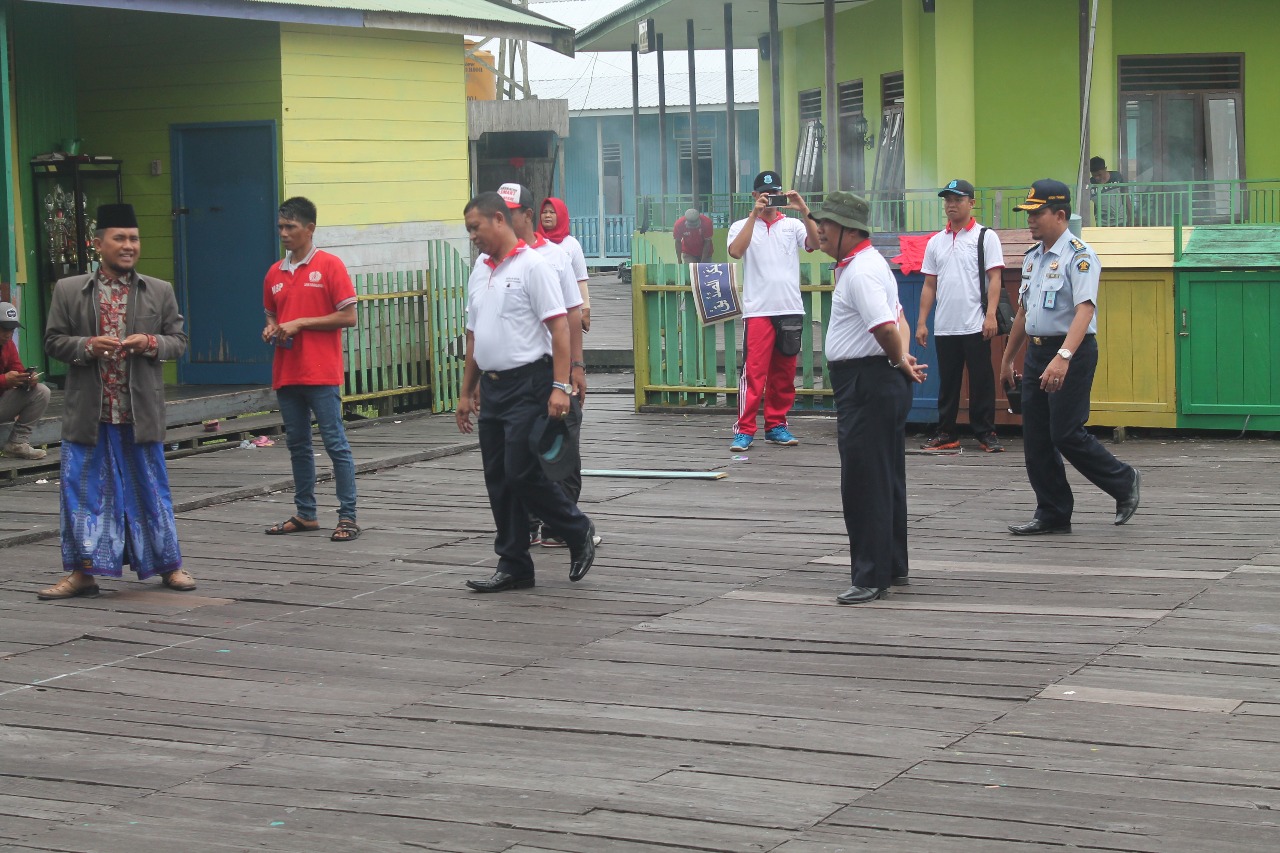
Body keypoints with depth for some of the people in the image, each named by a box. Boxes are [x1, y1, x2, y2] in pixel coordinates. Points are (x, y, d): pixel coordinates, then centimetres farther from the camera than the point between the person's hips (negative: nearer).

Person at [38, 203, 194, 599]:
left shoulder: (160, 292, 6)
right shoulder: (68, 291, 3)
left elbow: (178, 339, 8)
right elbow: (53, 340, 3)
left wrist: (151, 343, -13)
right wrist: (88, 346, -15)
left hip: (141, 414, 0)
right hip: (88, 414, 0)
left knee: (151, 490, 8)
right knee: (82, 491, 3)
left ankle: (168, 566, 19)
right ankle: (82, 572, 12)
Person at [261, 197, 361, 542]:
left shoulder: (329, 266, -5)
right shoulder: (274, 273, 13)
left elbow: (348, 317, -9)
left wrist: (299, 323, -13)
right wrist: (271, 329, 2)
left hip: (321, 374, -6)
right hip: (286, 374, 6)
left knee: (335, 443, -6)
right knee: (297, 445, 12)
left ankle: (348, 516, -3)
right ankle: (305, 514, 20)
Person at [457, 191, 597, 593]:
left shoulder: (532, 266, -10)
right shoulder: (480, 271, 15)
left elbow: (559, 326, -15)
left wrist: (560, 386, -22)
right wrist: (467, 392, 20)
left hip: (528, 384, -8)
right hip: (492, 387, 8)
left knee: (522, 472, -11)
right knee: (498, 479, 7)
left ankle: (579, 533, 10)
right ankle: (513, 566, 13)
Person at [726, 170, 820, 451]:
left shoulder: (793, 225, 11)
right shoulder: (742, 226, 6)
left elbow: (814, 243, -7)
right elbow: (735, 251, -14)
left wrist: (804, 211, -20)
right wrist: (755, 214, -18)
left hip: (790, 310, 3)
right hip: (757, 311, -3)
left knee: (784, 374, 8)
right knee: (753, 372, -8)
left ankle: (776, 426, 17)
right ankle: (744, 430, -6)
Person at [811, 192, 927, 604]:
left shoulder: (860, 272, -19)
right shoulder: (867, 263, 16)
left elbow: (886, 328, -28)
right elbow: (897, 319, 25)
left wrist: (899, 362, -11)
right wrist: (902, 358, 10)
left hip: (865, 383, -11)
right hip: (877, 383, 11)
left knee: (864, 482, -6)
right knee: (886, 479, 17)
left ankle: (872, 577, -1)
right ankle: (893, 567, 27)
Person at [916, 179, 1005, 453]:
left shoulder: (986, 237, 0)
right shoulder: (935, 242, 13)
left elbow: (994, 279, -6)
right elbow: (929, 285, 14)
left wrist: (991, 315, -15)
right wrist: (921, 322, 8)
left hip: (975, 326, -4)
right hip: (944, 327, 4)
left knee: (981, 381, 0)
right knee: (947, 382, 9)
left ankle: (986, 433, 7)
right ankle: (946, 434, 15)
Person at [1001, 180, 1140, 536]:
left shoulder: (1079, 256, -13)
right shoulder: (1033, 256, 13)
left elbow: (1085, 310, -25)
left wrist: (1063, 357, -37)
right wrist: (1007, 357, 28)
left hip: (1071, 352, -8)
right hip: (1036, 352, 8)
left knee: (1066, 434, -9)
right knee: (1035, 439, 7)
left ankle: (1124, 482, 14)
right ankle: (1052, 515, 15)